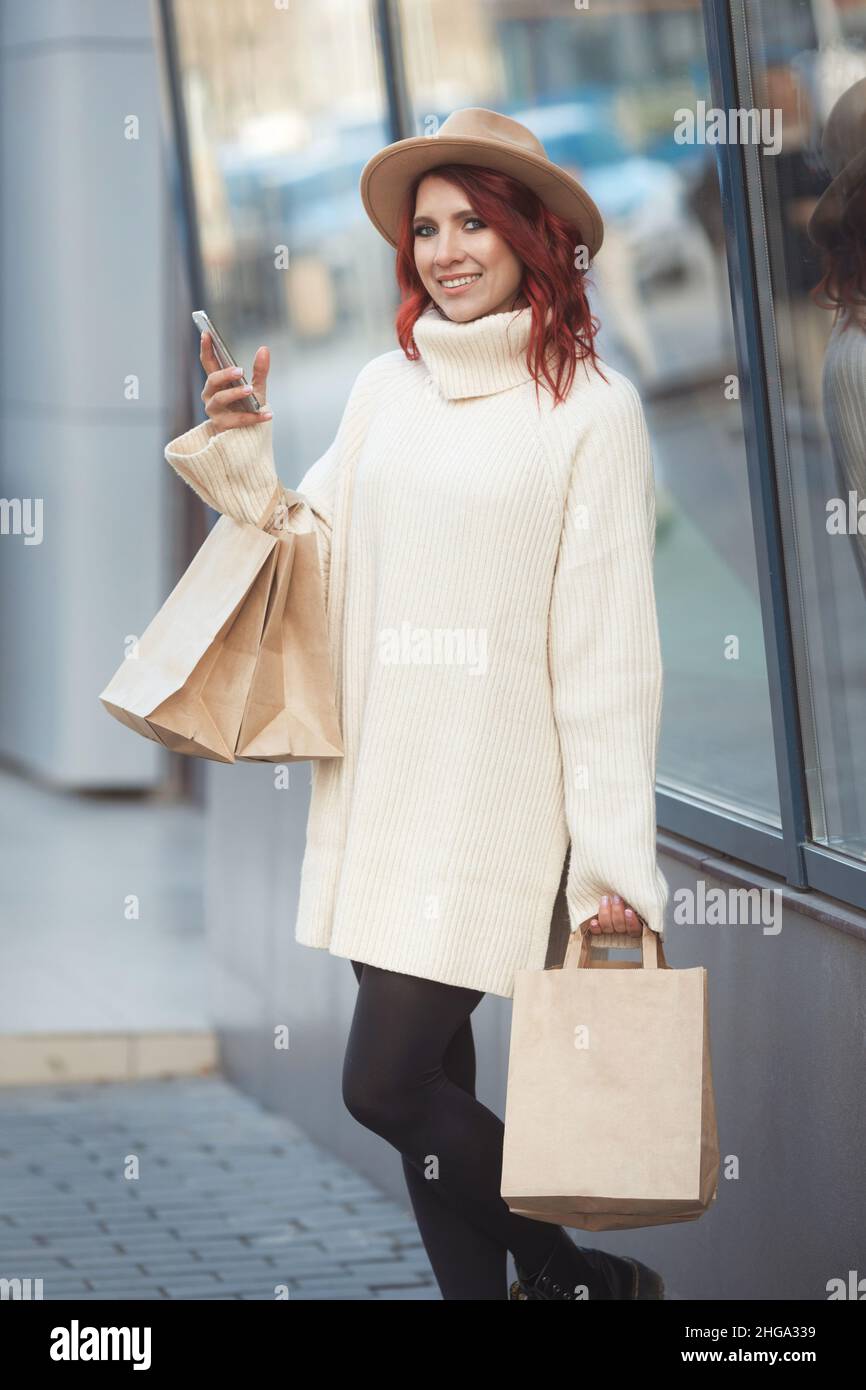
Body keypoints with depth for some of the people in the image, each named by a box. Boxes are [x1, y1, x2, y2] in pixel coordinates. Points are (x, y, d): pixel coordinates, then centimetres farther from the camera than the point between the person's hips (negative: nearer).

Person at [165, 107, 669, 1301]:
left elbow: (609, 645, -8)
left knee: (386, 1081, -8)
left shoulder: (590, 407, -6)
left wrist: (618, 859, -10)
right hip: (381, 785, 6)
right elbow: (319, 559, 15)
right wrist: (242, 461, -1)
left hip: (498, 793, -6)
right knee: (429, 1079, 9)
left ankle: (579, 1275, 12)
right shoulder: (386, 388, 9)